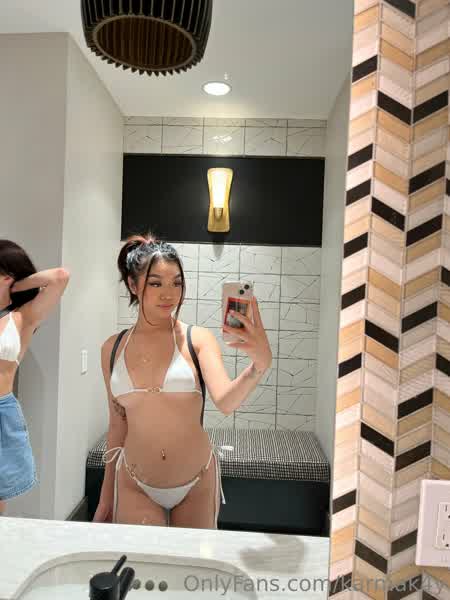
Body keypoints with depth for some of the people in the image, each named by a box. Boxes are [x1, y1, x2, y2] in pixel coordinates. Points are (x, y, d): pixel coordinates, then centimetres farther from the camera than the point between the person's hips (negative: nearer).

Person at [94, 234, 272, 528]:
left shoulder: (197, 339, -11)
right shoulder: (113, 348, -2)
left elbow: (226, 401, -24)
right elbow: (117, 425, 6)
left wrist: (260, 365, -43)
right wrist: (106, 496, 12)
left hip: (196, 484, -1)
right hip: (134, 487, 1)